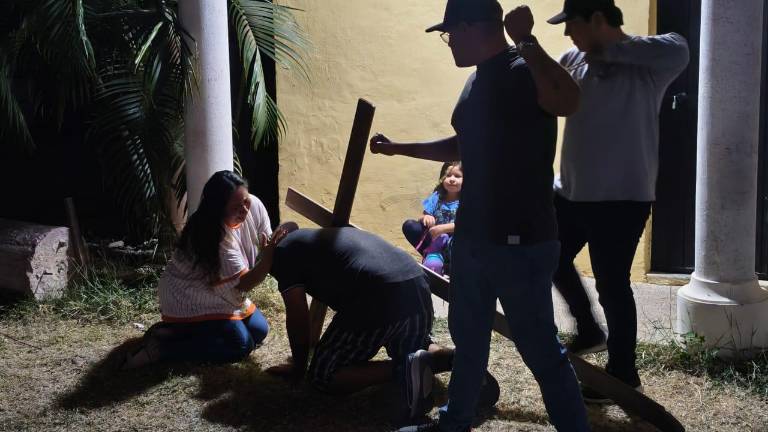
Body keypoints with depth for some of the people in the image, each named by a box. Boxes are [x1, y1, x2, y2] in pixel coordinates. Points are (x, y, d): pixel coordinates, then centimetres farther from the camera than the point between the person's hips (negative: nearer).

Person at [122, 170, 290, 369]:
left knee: (259, 330, 6)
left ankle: (180, 330, 8)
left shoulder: (254, 206, -15)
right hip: (190, 299, -8)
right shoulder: (213, 236, -33)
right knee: (241, 345, -15)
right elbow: (244, 283, -32)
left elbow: (266, 245, -5)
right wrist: (270, 252, -45)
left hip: (221, 294, 8)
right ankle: (158, 349, -10)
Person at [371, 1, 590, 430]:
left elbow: (568, 102, -39)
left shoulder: (524, 72, -17)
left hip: (521, 241, -10)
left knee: (540, 349, -1)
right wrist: (399, 148, 27)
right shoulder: (479, 79, 12)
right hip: (473, 235, 10)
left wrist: (525, 40, -35)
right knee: (468, 337, 22)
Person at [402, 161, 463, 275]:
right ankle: (432, 255, -25)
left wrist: (442, 228, -29)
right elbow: (423, 217, 4)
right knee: (409, 225, -15)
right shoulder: (437, 197, 6)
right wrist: (426, 218, -20)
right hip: (433, 239, 4)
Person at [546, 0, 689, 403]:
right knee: (552, 259, 20)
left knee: (611, 285, 2)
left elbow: (678, 50, -30)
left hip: (621, 198, -8)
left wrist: (609, 50, -22)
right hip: (572, 191, 8)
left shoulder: (646, 65, -13)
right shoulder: (574, 59, 6)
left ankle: (622, 374, 21)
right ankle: (589, 331, 42)